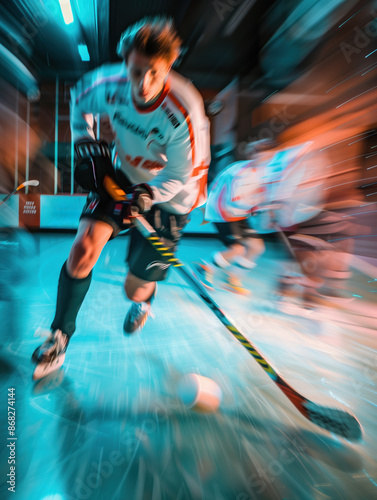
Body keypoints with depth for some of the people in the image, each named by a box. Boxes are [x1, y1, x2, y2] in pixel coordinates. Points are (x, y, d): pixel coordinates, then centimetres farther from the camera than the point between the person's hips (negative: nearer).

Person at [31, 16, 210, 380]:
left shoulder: (183, 113, -29)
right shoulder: (109, 84, -16)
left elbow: (180, 176, -20)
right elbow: (79, 99, 8)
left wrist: (146, 195, -36)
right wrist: (85, 142, -3)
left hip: (167, 196, -3)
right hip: (120, 176, 4)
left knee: (133, 289, 3)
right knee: (84, 247, -17)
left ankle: (145, 299, 47)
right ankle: (58, 341, 3)